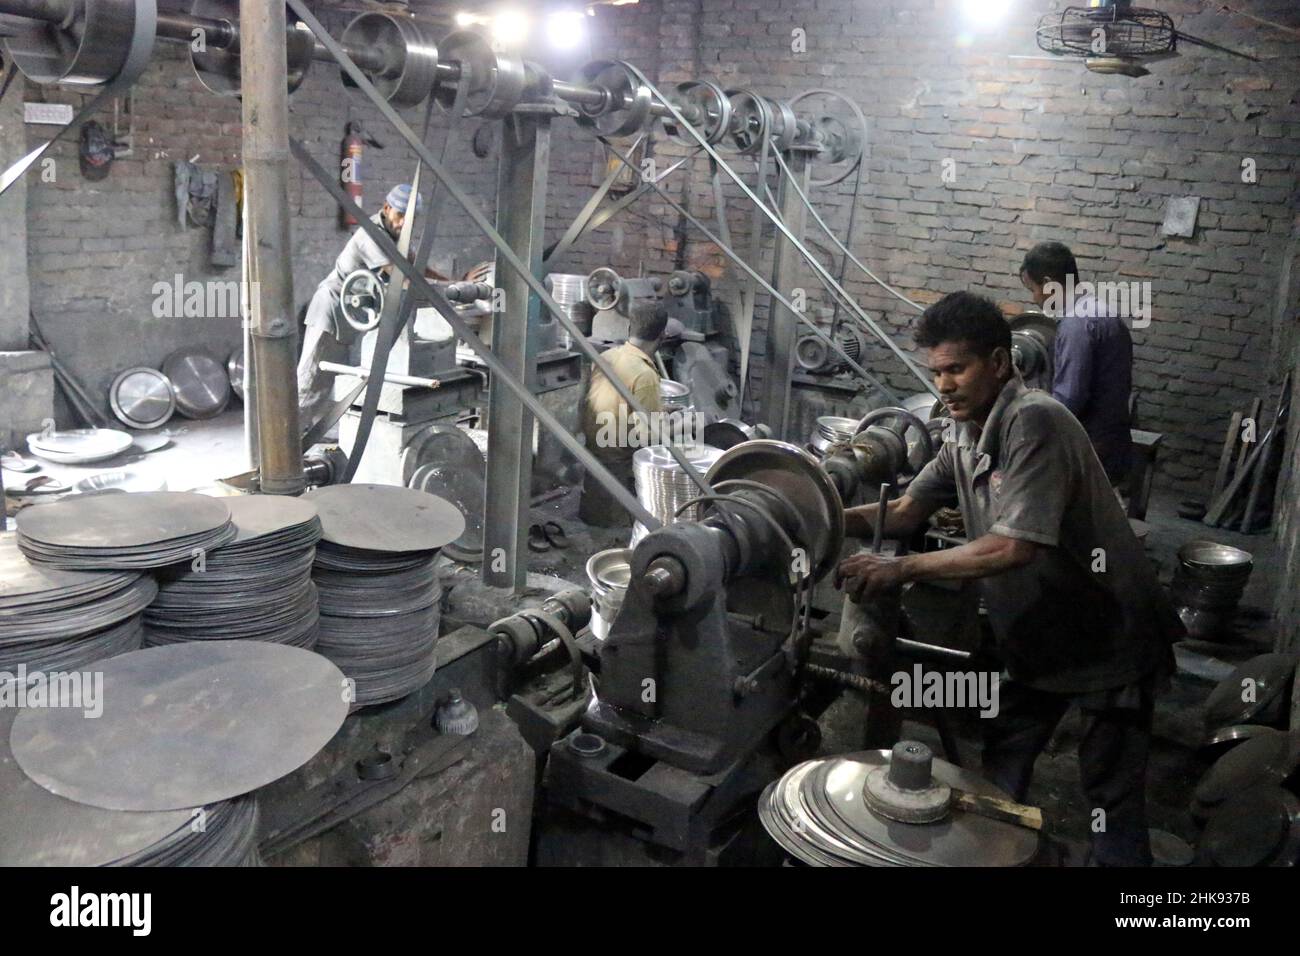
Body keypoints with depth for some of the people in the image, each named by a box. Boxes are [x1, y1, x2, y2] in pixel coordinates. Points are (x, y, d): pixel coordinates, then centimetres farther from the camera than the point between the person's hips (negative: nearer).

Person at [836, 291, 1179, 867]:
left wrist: (900, 569, -33)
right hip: (1037, 635, 9)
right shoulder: (963, 436, 1)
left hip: (1109, 639, -8)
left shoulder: (1033, 421, -27)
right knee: (999, 774, 19)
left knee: (1112, 798, 3)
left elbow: (1014, 546, -34)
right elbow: (906, 511, 1)